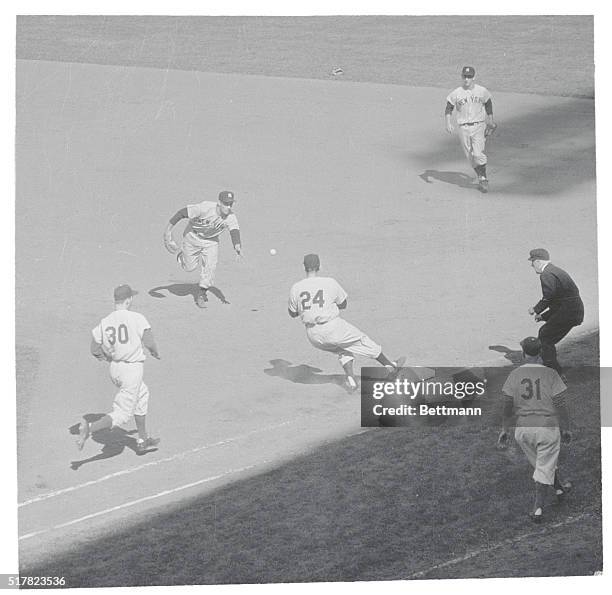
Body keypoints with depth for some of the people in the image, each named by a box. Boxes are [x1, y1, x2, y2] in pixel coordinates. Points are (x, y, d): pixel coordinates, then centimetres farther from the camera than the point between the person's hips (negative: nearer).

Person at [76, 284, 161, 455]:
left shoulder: (104, 323, 1)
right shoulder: (137, 318, -14)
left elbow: (95, 350, 0)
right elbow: (149, 342, -18)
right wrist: (156, 353, 4)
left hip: (114, 369, 7)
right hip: (132, 369, -7)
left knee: (142, 393, 30)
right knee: (122, 414, -1)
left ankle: (143, 440, 36)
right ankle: (90, 428, -24)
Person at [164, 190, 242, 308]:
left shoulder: (231, 217, -24)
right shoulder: (205, 208, -35)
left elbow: (234, 231, -40)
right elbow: (182, 212, -29)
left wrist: (237, 246, -61)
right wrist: (169, 228, -27)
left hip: (211, 241, 3)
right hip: (193, 237, -2)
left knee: (210, 266, -10)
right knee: (189, 267, 7)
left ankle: (201, 294, 7)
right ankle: (181, 254, 42)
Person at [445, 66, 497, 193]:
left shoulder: (482, 91, -1)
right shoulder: (456, 93, -3)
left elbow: (488, 105, 15)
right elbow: (448, 109, 2)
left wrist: (491, 122, 17)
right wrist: (448, 123, -13)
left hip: (479, 126, -1)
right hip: (463, 128, 1)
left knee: (478, 154, -16)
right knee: (470, 157, 6)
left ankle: (483, 179, -1)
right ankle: (481, 178, 23)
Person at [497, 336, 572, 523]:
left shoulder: (514, 375, -2)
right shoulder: (550, 374, -8)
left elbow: (507, 406, 0)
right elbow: (560, 405, -7)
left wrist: (504, 430, 9)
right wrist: (566, 429, 4)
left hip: (523, 429, 3)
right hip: (548, 426, -3)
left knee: (540, 463, 24)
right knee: (544, 467, 5)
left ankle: (560, 487, 42)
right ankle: (538, 507, 0)